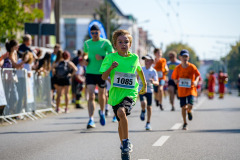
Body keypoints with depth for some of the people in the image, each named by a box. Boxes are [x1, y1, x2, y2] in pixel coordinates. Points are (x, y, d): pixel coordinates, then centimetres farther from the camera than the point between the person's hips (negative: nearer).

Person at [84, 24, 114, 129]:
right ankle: (91, 120, -14)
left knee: (101, 95, 14)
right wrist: (85, 61, 5)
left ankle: (102, 112, 43)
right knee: (91, 96, -12)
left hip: (102, 73, -1)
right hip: (90, 72, 1)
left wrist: (102, 58, -19)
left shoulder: (105, 43, -2)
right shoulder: (87, 43, 9)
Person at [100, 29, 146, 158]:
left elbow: (139, 70, 22)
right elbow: (103, 77, -10)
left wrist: (144, 85, 31)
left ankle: (126, 141, -16)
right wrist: (111, 68, -27)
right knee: (121, 121, 14)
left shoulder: (134, 58, 0)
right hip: (115, 93, 2)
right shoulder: (111, 57, -5)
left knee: (121, 112, -29)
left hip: (130, 92, -2)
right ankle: (124, 146, 35)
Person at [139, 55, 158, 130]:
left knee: (149, 107, 2)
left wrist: (153, 82, -31)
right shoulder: (141, 69, 2)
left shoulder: (153, 71, -4)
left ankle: (148, 123, 14)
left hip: (149, 90, 0)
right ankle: (143, 111, 12)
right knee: (143, 103, -23)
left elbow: (157, 83, -10)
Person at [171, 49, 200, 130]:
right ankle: (185, 123, 20)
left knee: (190, 105, -17)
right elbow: (174, 78, 8)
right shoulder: (178, 68, -3)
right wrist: (176, 82, -13)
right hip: (181, 90, 1)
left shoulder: (192, 67, -6)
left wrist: (196, 81, -13)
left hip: (191, 89, -1)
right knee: (183, 107, 2)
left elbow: (197, 75, 5)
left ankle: (189, 111, 22)